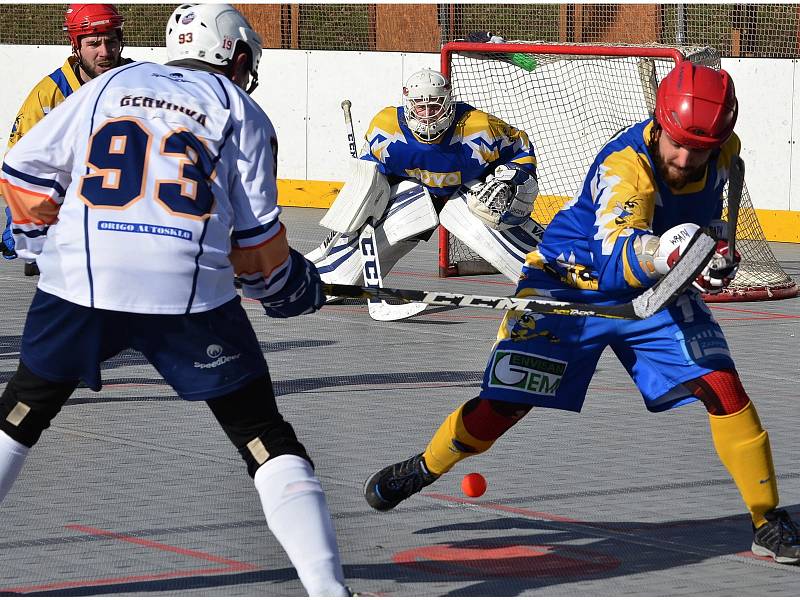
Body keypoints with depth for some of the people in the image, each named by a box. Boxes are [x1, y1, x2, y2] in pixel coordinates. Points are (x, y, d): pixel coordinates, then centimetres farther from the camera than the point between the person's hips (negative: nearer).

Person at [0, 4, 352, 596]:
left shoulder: (109, 85, 19)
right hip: (191, 295, -2)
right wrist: (283, 284, 27)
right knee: (263, 433, 8)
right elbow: (256, 232, 8)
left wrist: (48, 235, 31)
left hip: (81, 282, 2)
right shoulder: (239, 110, 13)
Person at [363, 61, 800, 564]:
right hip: (570, 282, -4)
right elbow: (615, 263, -47)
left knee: (722, 386, -12)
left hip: (656, 291, 4)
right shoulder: (625, 165, -34)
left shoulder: (724, 153, -13)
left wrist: (716, 253, -7)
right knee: (505, 402, -6)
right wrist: (660, 252, -67)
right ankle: (422, 470, 21)